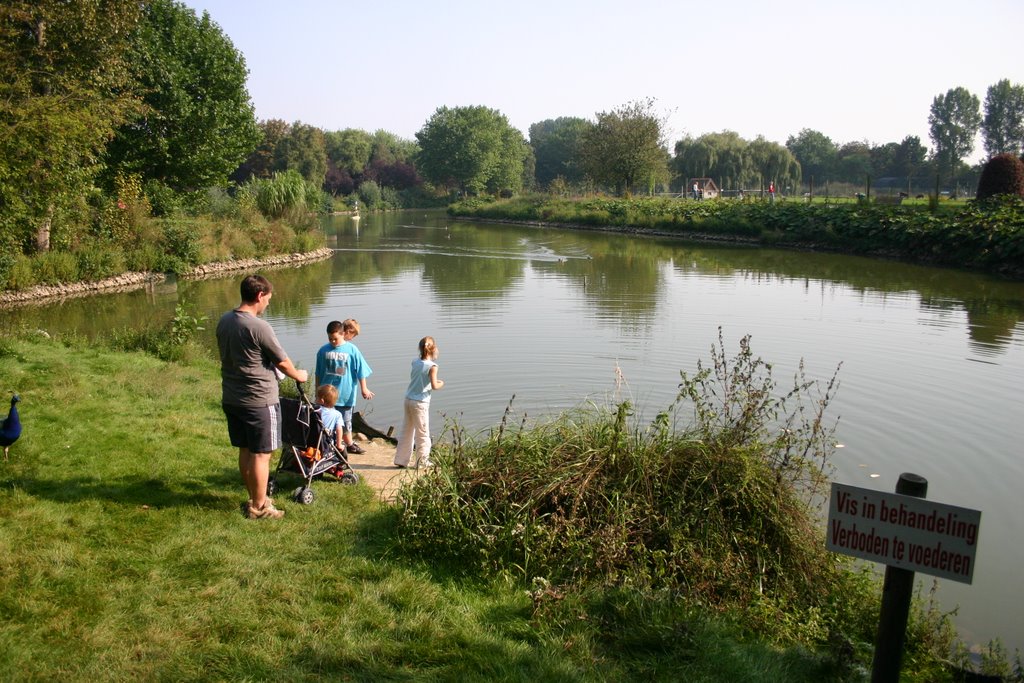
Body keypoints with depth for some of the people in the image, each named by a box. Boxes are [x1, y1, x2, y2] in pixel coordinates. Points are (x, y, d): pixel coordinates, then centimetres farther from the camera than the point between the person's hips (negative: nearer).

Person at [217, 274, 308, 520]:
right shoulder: (259, 327, -21)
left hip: (231, 398, 8)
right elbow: (282, 362, -11)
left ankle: (254, 498, 31)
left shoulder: (224, 321, 4)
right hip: (259, 401, -8)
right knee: (261, 454, 4)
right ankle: (259, 507, 13)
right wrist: (299, 375, 9)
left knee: (245, 451, 18)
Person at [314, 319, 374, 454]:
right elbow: (318, 373, 5)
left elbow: (360, 371, -1)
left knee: (345, 422, 12)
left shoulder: (352, 350, -8)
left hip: (345, 394, -1)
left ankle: (349, 444, 29)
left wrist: (364, 389, 2)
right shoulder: (323, 350, -4)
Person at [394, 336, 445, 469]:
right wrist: (441, 383, 3)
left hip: (408, 399, 6)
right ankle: (424, 461, 13)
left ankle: (401, 460, 20)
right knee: (423, 432, 5)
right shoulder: (432, 366, -14)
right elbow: (434, 386, -18)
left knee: (407, 430, 14)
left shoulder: (415, 362, 5)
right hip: (420, 402, -6)